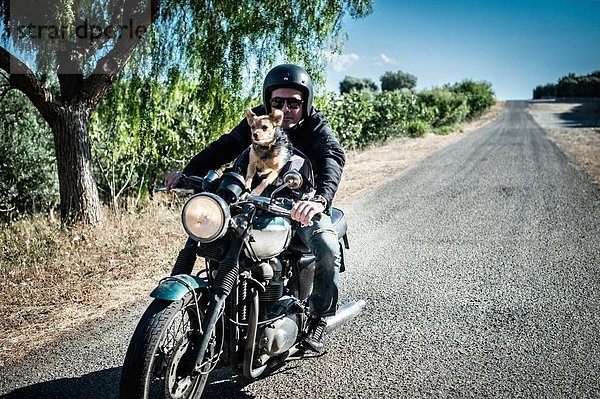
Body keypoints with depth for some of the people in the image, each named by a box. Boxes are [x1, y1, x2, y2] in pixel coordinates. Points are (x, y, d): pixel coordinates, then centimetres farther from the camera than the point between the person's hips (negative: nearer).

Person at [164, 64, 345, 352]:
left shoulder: (317, 128, -13)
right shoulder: (258, 121, -2)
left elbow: (332, 159, -33)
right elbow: (225, 146, -15)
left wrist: (319, 198, -55)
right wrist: (187, 174, -32)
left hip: (303, 206, -3)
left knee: (327, 247, -28)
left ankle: (319, 317, -6)